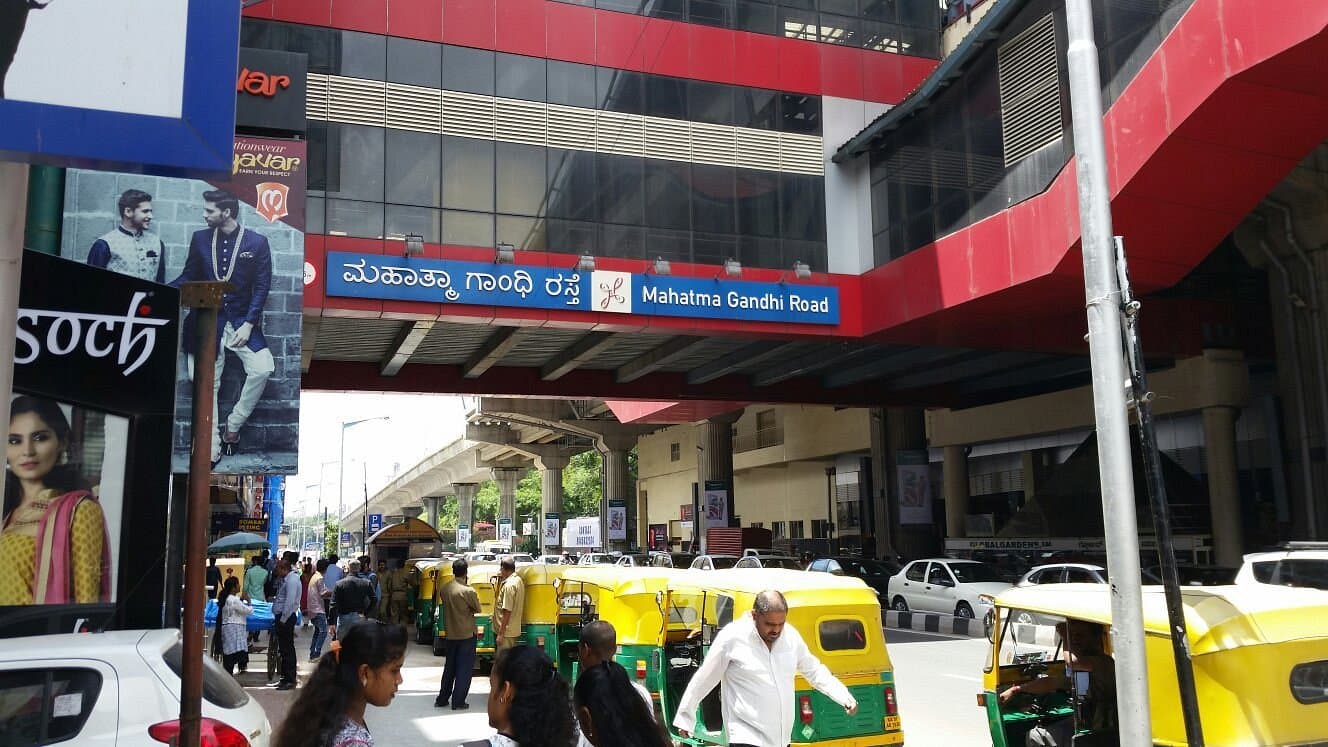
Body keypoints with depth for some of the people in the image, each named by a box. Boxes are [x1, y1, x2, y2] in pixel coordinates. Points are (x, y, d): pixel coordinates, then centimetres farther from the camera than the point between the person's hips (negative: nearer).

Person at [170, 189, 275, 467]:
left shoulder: (257, 243, -4)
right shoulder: (200, 239, 5)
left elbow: (261, 287, -5)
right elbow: (188, 278, 11)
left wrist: (247, 325, -13)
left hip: (242, 320, -2)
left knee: (262, 369, -22)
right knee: (206, 384, 3)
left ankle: (232, 426, -2)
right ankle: (211, 450, 12)